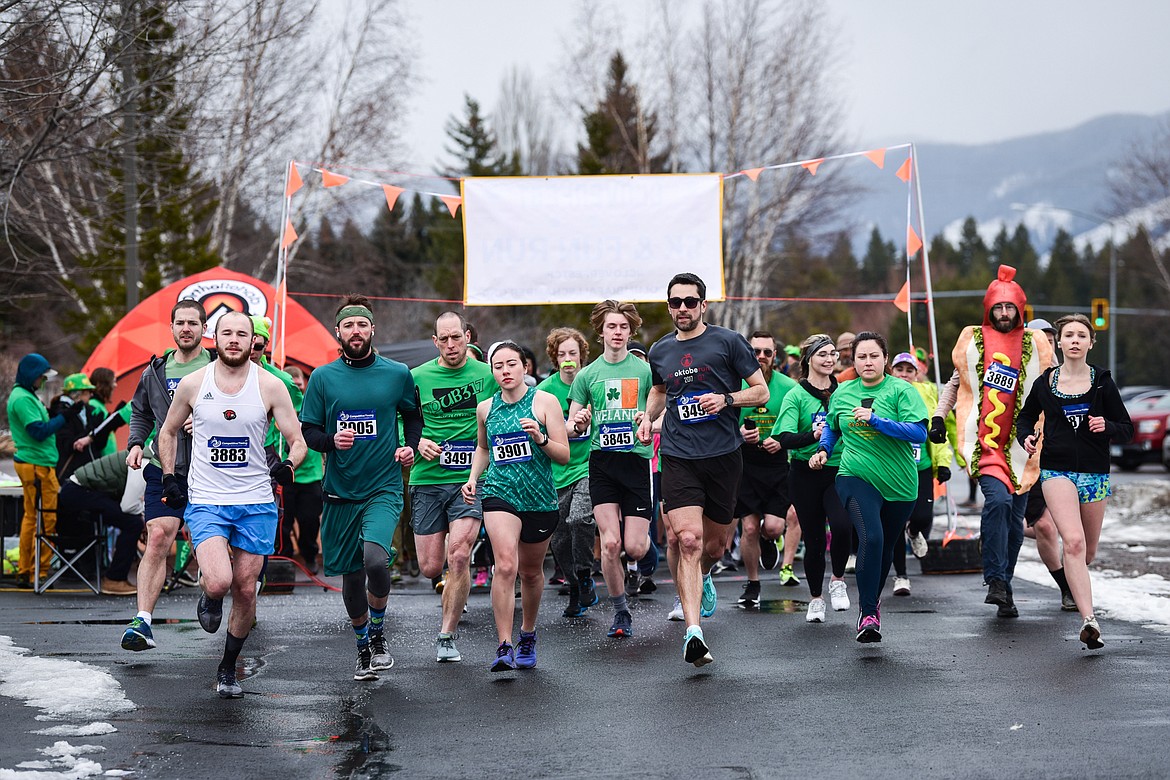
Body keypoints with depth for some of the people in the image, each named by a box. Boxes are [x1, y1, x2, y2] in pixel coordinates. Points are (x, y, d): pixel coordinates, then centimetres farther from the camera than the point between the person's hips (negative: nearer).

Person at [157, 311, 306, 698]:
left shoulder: (270, 386, -3)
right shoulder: (192, 384, -2)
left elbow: (298, 442, 0)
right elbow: (168, 432, 15)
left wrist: (289, 465, -21)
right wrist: (169, 478, 5)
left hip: (256, 504, 1)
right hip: (205, 502, -1)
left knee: (245, 589, 5)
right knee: (218, 582, -21)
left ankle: (228, 669, 25)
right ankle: (209, 600, 18)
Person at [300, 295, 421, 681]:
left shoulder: (398, 374, 2)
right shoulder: (323, 377, 2)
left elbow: (413, 415, 18)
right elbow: (307, 431, 5)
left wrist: (410, 446, 0)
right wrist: (331, 440, -15)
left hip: (384, 488, -2)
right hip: (340, 490, 2)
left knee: (375, 558, -24)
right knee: (350, 574, 9)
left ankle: (378, 634, -1)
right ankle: (363, 647, 30)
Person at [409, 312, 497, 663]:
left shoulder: (487, 375, 3)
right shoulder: (418, 377, 2)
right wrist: (417, 442, -9)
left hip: (470, 479, -1)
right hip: (428, 479, 1)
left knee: (459, 557, -17)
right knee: (431, 567, 2)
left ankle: (447, 636, -5)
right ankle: (453, 599, 38)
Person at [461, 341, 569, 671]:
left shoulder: (544, 401, -2)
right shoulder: (486, 408, 7)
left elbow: (564, 456, -3)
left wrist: (541, 438, -20)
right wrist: (473, 478, 10)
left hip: (540, 498, 0)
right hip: (499, 494, 0)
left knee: (531, 572, 14)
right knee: (505, 566, -19)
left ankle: (528, 636, 37)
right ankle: (504, 647, -20)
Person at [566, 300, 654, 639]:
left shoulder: (645, 370, 5)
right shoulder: (587, 375, 9)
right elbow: (571, 428, 12)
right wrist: (578, 424, -11)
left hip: (637, 458, -1)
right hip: (601, 461, 1)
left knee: (633, 547, -6)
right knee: (610, 543, -10)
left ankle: (643, 543, 33)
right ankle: (621, 612, 7)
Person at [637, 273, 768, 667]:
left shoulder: (728, 341, 0)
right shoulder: (660, 351, 11)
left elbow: (761, 391, 2)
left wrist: (726, 399, -15)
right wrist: (648, 416, 13)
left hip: (723, 456, -1)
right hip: (678, 457, 1)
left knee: (714, 544, 11)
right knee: (686, 538, -17)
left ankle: (702, 579, 48)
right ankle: (693, 631, -21)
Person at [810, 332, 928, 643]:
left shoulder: (901, 390, -5)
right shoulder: (842, 393, 7)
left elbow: (919, 432, -17)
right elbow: (832, 427, 27)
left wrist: (876, 420, -24)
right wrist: (823, 449, 8)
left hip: (899, 484, 0)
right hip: (856, 477, 0)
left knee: (887, 547, 15)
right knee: (871, 538, -23)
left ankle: (871, 599, 43)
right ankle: (868, 615, -18)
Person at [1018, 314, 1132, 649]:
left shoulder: (1102, 383, 2)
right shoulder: (1045, 382, 3)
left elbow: (1127, 429, 6)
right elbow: (1025, 417, 20)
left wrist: (1107, 427, -15)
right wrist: (1026, 437, -2)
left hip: (1095, 474, 2)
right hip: (1057, 471, -2)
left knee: (1087, 552, 13)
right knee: (1073, 542, -23)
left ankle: (1073, 587, 49)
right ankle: (1089, 620, -31)